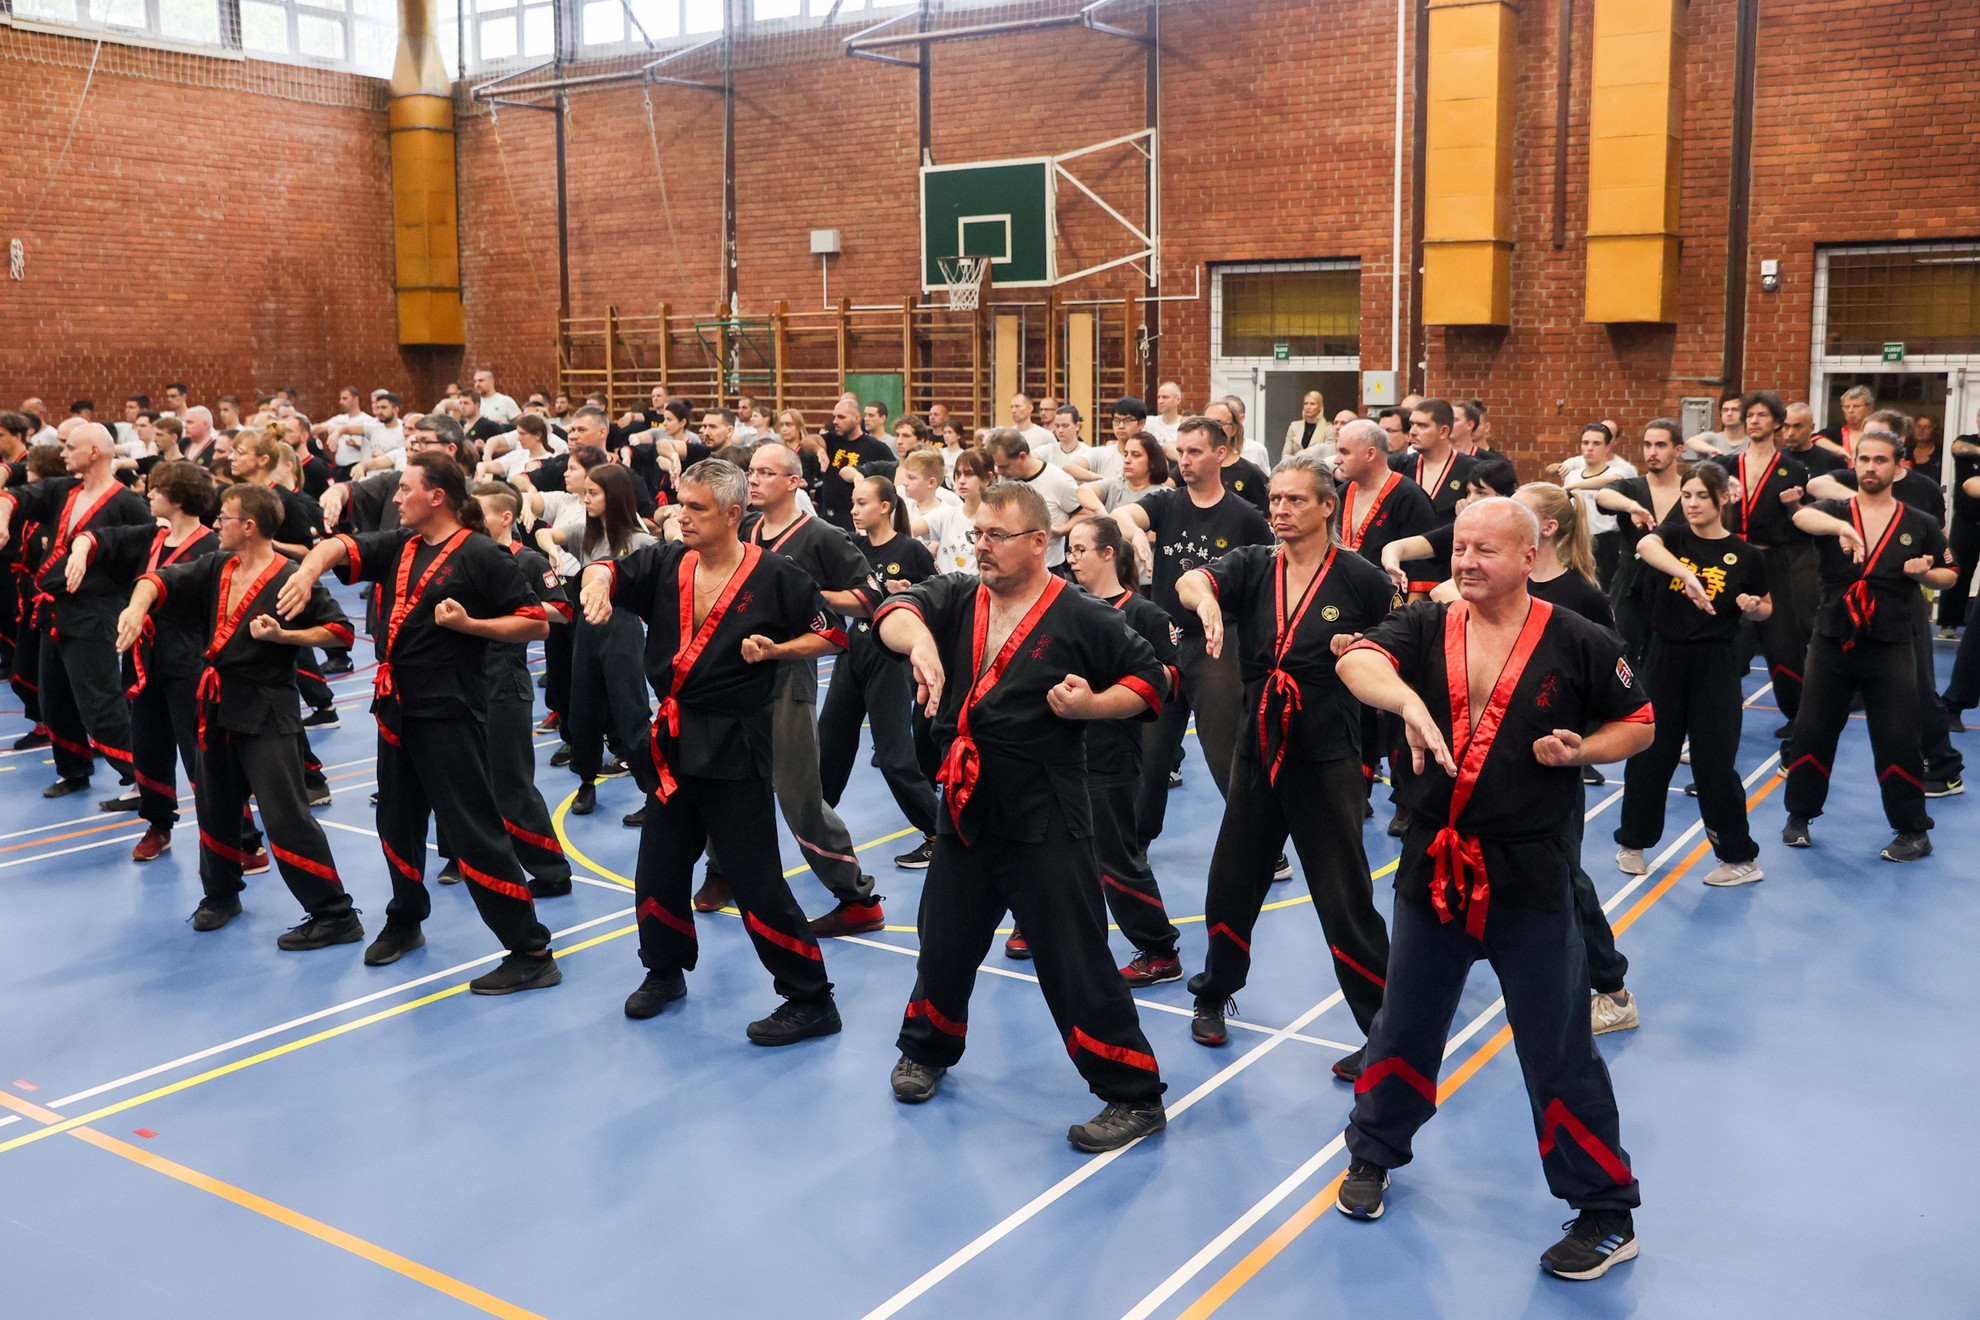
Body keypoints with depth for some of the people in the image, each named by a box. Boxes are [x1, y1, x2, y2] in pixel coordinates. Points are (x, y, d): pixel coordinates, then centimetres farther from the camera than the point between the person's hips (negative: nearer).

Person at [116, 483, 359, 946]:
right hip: (218, 706, 8)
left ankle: (336, 916, -6)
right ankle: (221, 895, 42)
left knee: (286, 817, -11)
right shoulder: (216, 569, 7)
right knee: (215, 805, 20)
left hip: (267, 711, -8)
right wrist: (137, 606, -17)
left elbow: (340, 630, -13)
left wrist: (282, 635, -22)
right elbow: (164, 578, 3)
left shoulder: (290, 578, -15)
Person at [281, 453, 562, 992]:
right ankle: (405, 923, 41)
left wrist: (467, 623, -20)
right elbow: (340, 547, -1)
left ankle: (533, 954, -5)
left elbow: (536, 624, -12)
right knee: (397, 822, 20)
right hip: (398, 705, 8)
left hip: (449, 709, -8)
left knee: (474, 830, -9)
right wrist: (308, 570, -21)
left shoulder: (480, 555, -11)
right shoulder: (399, 547, 11)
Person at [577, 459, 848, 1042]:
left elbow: (831, 636, -4)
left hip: (735, 746, -6)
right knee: (658, 869, 17)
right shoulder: (667, 563, 4)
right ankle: (665, 971, 41)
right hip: (672, 739, 6)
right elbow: (607, 570, 3)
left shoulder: (774, 575, -11)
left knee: (756, 881, -5)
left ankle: (812, 1001, 7)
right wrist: (599, 583, -20)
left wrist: (774, 650, -18)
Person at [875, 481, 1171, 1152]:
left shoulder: (1083, 618, -8)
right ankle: (926, 1050, 46)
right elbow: (896, 612, -14)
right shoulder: (957, 599, 4)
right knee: (945, 942, 20)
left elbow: (1151, 680, -1)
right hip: (965, 808, 5)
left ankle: (1136, 1097, 10)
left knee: (1074, 960, -3)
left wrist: (1092, 705, -18)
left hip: (1046, 818, -5)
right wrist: (919, 639, -35)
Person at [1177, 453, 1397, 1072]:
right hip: (1257, 749, 4)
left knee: (1346, 902, -2)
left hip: (1326, 759, -4)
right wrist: (1205, 600, -43)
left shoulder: (1361, 578, -6)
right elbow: (1191, 579, -19)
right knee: (1231, 883, 14)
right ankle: (1214, 995, 37)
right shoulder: (1253, 567, 2)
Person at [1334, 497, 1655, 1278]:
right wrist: (1407, 700, -41)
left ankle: (1607, 1215, 22)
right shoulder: (1425, 628, -1)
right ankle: (1373, 1154, 43)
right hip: (1431, 864, 3)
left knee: (1559, 1052, 5)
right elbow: (1357, 662, -21)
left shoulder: (1578, 645, -5)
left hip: (1529, 877, -3)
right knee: (1404, 1029, 19)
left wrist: (1581, 750, -14)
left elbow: (1639, 725, 6)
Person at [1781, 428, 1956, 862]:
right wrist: (1841, 526, -46)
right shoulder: (1835, 512, 0)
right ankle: (1799, 815, 24)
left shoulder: (1919, 525, 3)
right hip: (1832, 642, 1)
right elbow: (1803, 516, -24)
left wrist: (1925, 572, -9)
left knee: (1897, 741, -1)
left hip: (1889, 647, -1)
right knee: (1812, 732, 6)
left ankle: (1914, 833, 13)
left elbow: (1948, 574, 14)